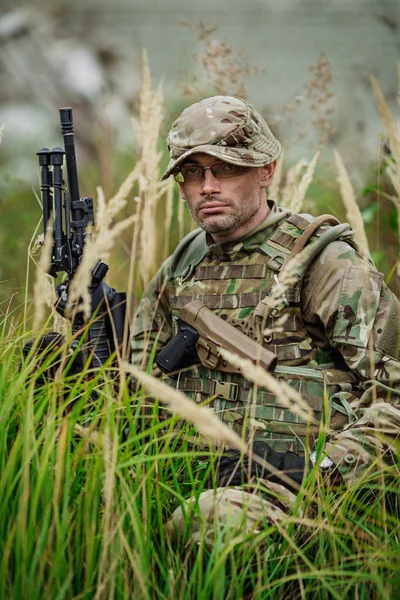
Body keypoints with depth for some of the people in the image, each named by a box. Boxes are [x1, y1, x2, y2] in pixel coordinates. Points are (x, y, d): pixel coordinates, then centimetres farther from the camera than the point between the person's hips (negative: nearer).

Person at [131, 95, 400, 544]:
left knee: (214, 517, -36)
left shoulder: (326, 261, -3)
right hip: (189, 480, 6)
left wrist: (325, 469, -20)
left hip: (288, 486, -5)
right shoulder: (181, 268, 16)